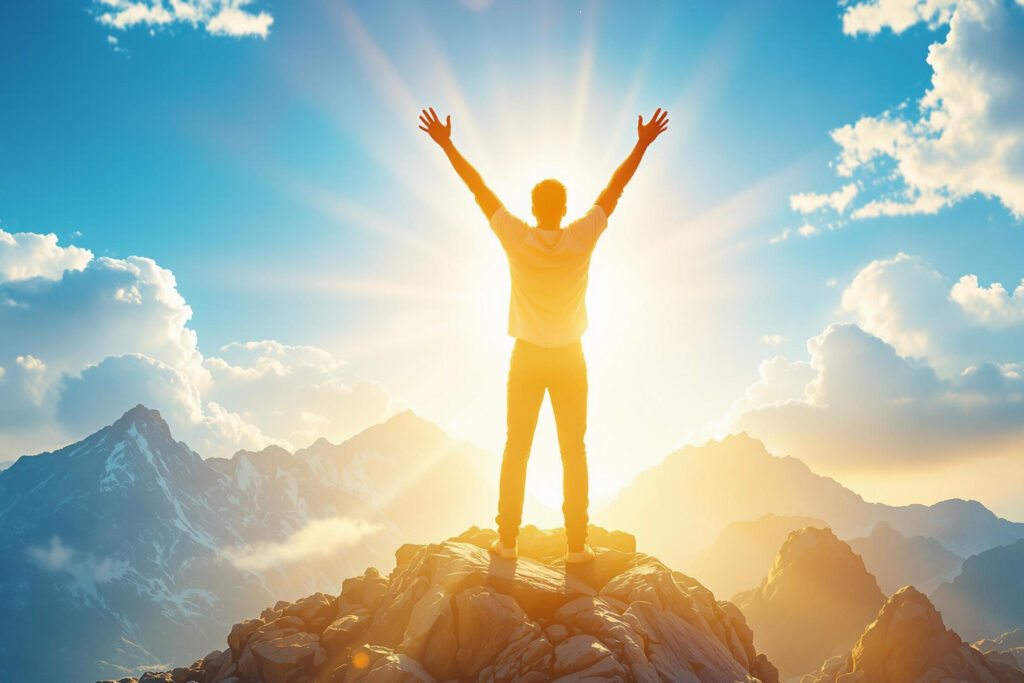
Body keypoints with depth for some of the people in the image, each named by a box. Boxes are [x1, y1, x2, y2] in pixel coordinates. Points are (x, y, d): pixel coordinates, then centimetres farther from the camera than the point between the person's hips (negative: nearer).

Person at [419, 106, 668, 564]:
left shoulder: (517, 238, -11)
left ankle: (507, 540, 12)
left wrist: (445, 143, 3)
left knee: (516, 450, 9)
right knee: (574, 452, 6)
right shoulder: (582, 239, -10)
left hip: (527, 358, 0)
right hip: (570, 359, 0)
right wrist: (643, 144, 8)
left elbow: (478, 187, -4)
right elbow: (615, 187, -1)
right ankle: (576, 544, 9)